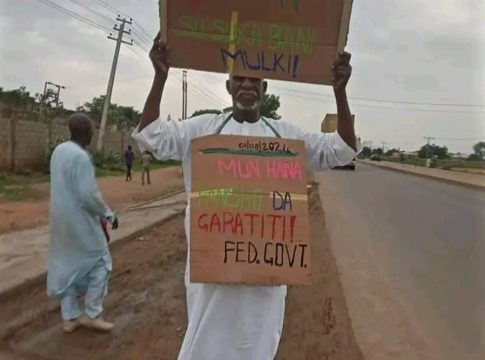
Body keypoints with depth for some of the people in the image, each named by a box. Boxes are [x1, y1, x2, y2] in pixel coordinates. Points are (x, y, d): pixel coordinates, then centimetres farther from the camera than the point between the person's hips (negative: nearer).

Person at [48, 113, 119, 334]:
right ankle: (92, 314, 15)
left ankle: (70, 317, 27)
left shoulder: (58, 151, 5)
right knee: (100, 263, 8)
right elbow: (89, 195, -24)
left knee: (66, 268, 15)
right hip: (79, 220, -8)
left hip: (61, 219, 9)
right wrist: (109, 214, -9)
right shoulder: (81, 156, -22)